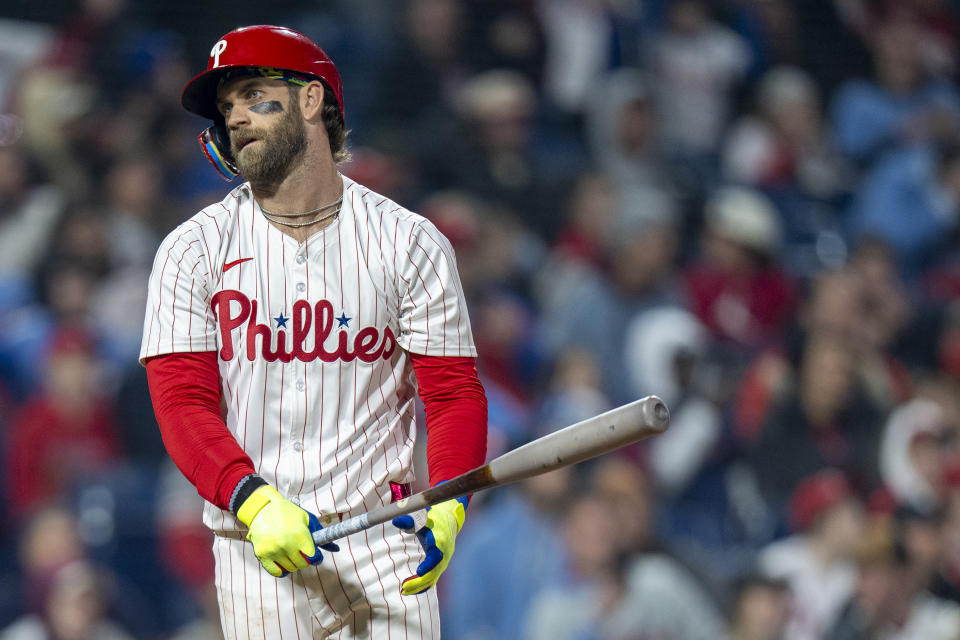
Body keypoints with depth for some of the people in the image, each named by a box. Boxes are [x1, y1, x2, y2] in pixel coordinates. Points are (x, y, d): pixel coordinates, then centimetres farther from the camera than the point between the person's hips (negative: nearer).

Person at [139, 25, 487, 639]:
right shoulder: (194, 250, 4)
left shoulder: (411, 242, 3)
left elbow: (453, 392, 1)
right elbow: (183, 402, -4)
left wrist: (447, 506, -18)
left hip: (387, 541, 0)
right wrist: (253, 500, -21)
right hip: (257, 555, 0)